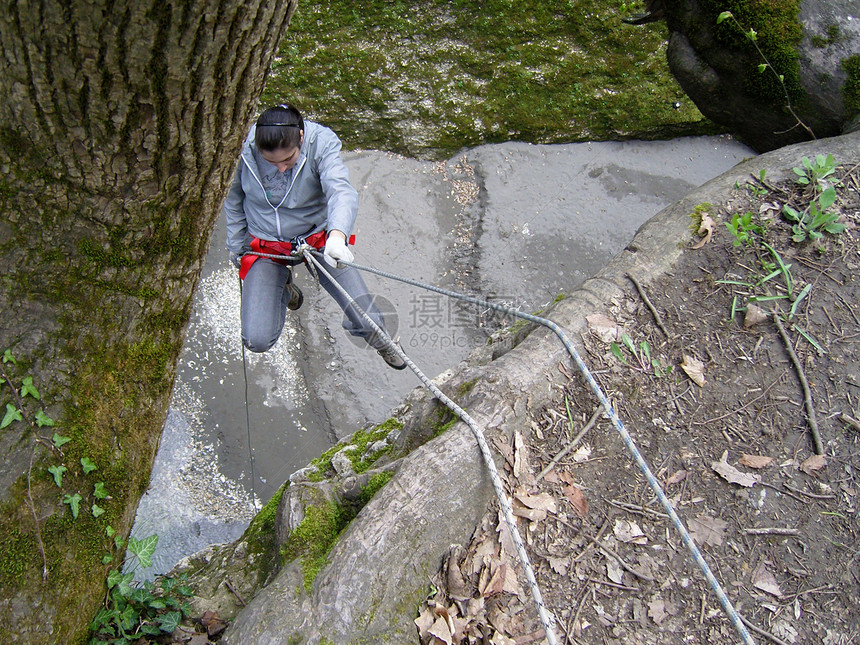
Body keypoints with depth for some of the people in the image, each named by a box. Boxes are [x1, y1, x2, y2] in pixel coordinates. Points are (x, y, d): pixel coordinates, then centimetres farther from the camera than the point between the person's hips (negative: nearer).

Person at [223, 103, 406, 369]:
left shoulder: (321, 142, -22)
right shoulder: (245, 148, -16)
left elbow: (341, 190, -39)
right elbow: (234, 200, 5)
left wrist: (337, 233, -59)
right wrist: (235, 247, 9)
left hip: (318, 239, -1)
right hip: (266, 247, 2)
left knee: (369, 323, -13)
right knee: (257, 341, -13)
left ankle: (380, 343, 31)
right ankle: (284, 290, 24)